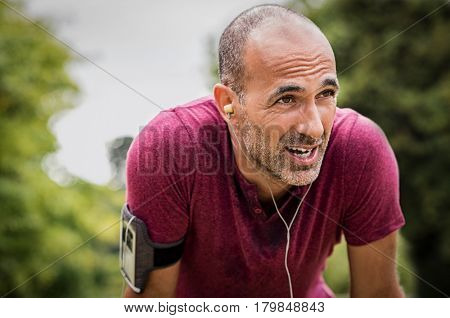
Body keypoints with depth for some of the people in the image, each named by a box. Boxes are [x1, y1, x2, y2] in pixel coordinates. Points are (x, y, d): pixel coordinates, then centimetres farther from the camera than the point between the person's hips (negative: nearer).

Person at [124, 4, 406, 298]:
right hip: (195, 297, -1)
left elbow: (379, 292, -13)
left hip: (301, 297, 2)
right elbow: (153, 290, -19)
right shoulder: (168, 144, -31)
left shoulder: (360, 150, -26)